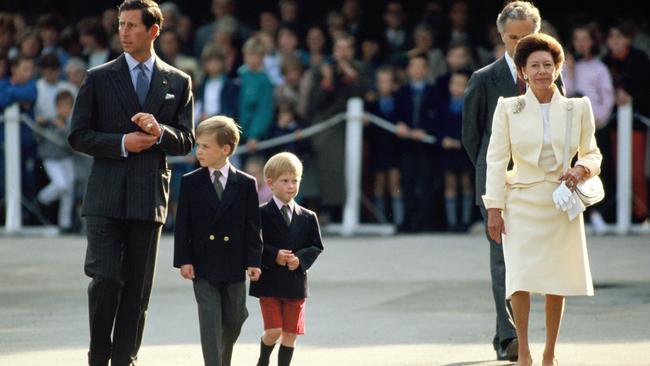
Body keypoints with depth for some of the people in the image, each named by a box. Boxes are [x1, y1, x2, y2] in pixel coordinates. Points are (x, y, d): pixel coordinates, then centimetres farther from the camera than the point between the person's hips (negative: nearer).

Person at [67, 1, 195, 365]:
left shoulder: (178, 83, 9)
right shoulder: (99, 78, 5)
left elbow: (186, 141, 8)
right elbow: (78, 136, 3)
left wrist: (159, 131, -13)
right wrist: (121, 143, -12)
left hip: (150, 196, 2)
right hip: (107, 196, -2)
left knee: (138, 287, 3)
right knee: (106, 278, -11)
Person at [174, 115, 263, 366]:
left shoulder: (246, 184, 1)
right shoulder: (190, 183, 1)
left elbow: (252, 226, 2)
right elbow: (182, 225, 0)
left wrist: (253, 261, -4)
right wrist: (183, 260, -7)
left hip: (233, 267, 1)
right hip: (204, 266, -1)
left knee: (233, 321, 12)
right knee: (210, 321, -7)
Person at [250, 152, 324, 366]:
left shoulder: (307, 218, 7)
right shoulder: (262, 215, -4)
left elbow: (316, 247, 5)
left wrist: (300, 259, -12)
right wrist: (274, 256, -21)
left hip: (296, 283, 3)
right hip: (269, 282, -3)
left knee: (290, 333, 4)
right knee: (273, 330, -6)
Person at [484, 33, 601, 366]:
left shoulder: (578, 108, 4)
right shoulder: (507, 108, 0)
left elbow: (592, 154, 12)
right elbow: (496, 159, -1)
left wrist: (582, 169, -12)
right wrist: (494, 209, -7)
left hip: (561, 206, 2)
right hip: (521, 204, -1)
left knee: (557, 281, 4)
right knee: (521, 276, -12)